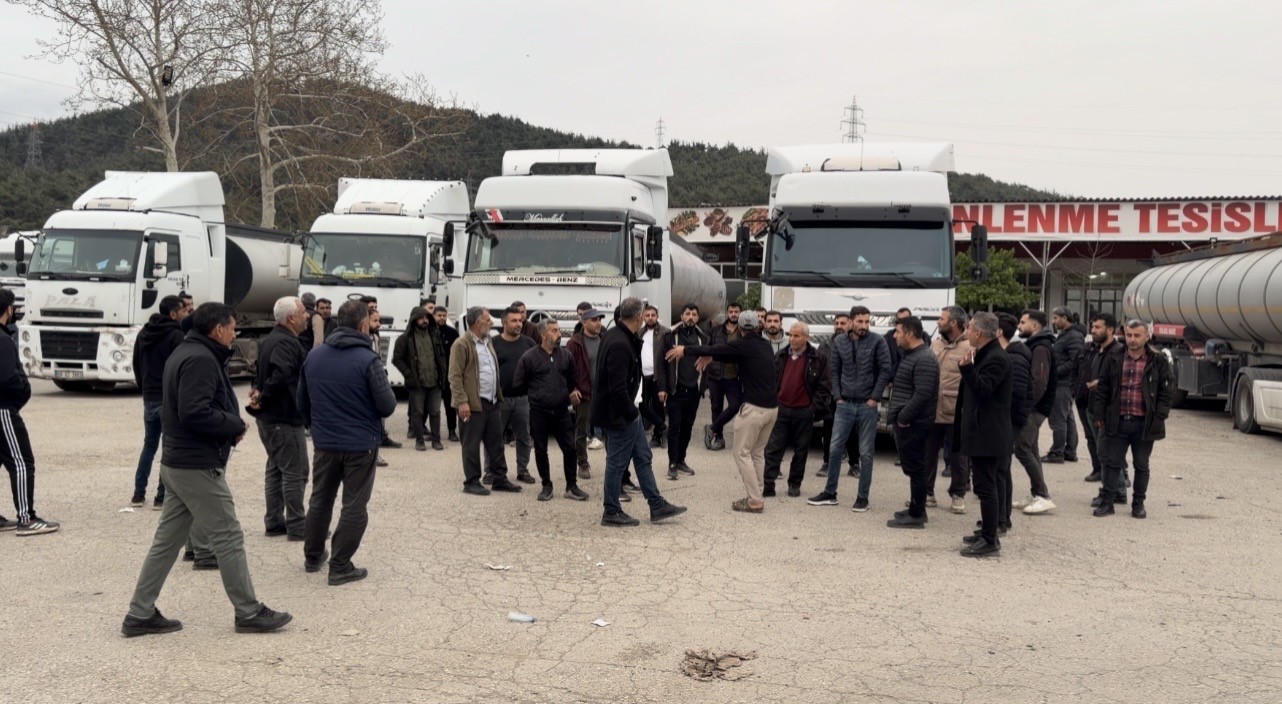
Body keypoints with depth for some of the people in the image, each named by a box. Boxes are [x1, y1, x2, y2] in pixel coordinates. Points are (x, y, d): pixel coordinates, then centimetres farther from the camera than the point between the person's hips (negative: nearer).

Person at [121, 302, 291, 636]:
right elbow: (195, 413, -28)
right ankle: (249, 613, 9)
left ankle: (140, 614, 17)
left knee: (167, 539, 13)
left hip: (176, 463, 10)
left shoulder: (184, 353, 15)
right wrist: (235, 425, -14)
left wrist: (230, 423, 5)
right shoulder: (201, 359, -18)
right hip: (199, 467, -10)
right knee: (229, 538, -1)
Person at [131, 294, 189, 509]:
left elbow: (136, 364, 18)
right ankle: (162, 497, -1)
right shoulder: (176, 336, -14)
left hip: (149, 398, 7)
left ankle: (139, 494, 17)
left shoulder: (143, 334, 11)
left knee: (149, 445, 18)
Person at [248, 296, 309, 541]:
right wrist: (264, 398, -21)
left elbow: (261, 370, 24)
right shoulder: (287, 343, -20)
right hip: (285, 418, -10)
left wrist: (257, 389, 7)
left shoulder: (271, 339, 15)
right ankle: (297, 526, 2)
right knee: (295, 472, -3)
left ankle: (274, 522, 22)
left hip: (268, 418, 10)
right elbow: (280, 374, -35)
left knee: (275, 469, 16)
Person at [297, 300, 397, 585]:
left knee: (320, 500, 21)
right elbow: (387, 406, -17)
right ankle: (340, 567, 6)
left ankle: (313, 557, 33)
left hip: (325, 443, 5)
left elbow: (302, 403, 9)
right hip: (361, 444, -5)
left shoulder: (314, 356, 1)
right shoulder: (368, 360, -17)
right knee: (354, 506, 5)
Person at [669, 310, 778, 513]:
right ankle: (757, 495, 16)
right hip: (772, 407, 8)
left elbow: (714, 349, -7)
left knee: (742, 453, 0)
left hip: (754, 407, -8)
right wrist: (711, 358, 24)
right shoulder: (764, 345, 14)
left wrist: (685, 350, 1)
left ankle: (754, 501, -4)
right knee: (757, 453, 17)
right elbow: (731, 355, 22)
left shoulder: (745, 344, -8)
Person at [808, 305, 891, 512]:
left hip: (867, 406, -3)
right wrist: (838, 396, 1)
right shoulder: (839, 341, 3)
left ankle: (863, 498, 12)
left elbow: (885, 370, -6)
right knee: (834, 449, 5)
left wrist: (874, 398, -9)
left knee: (866, 453, 4)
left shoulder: (877, 341, -6)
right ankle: (830, 493, 16)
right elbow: (834, 370, 8)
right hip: (845, 404, 3)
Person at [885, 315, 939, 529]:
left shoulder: (924, 360, -17)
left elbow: (922, 394, -24)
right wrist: (896, 415, 14)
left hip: (912, 423, -10)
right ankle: (916, 509, 25)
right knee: (912, 467, 16)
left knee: (915, 467, -5)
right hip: (904, 421, 10)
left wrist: (903, 417, -19)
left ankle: (916, 515, -1)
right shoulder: (909, 355, 16)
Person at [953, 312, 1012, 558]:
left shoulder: (996, 358, -17)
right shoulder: (983, 355, 16)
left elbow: (983, 390, -28)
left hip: (987, 434, -11)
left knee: (985, 486, -8)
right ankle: (987, 532, 25)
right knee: (984, 485, 16)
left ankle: (990, 541, -5)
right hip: (979, 432, 11)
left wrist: (968, 368, -39)